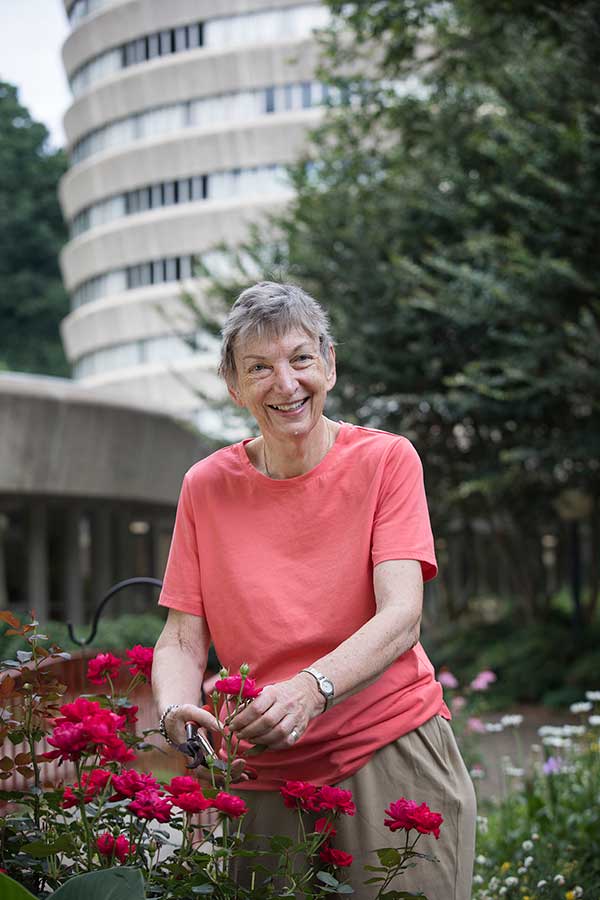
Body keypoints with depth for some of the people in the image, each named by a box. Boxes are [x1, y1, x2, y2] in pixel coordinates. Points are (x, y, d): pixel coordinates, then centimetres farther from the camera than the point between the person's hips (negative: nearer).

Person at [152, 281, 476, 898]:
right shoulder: (206, 487, 3)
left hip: (393, 758, -2)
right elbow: (182, 641, 0)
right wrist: (176, 712, -22)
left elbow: (401, 617, -14)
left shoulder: (385, 460, -4)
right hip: (263, 780, 2)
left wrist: (311, 688, -33)